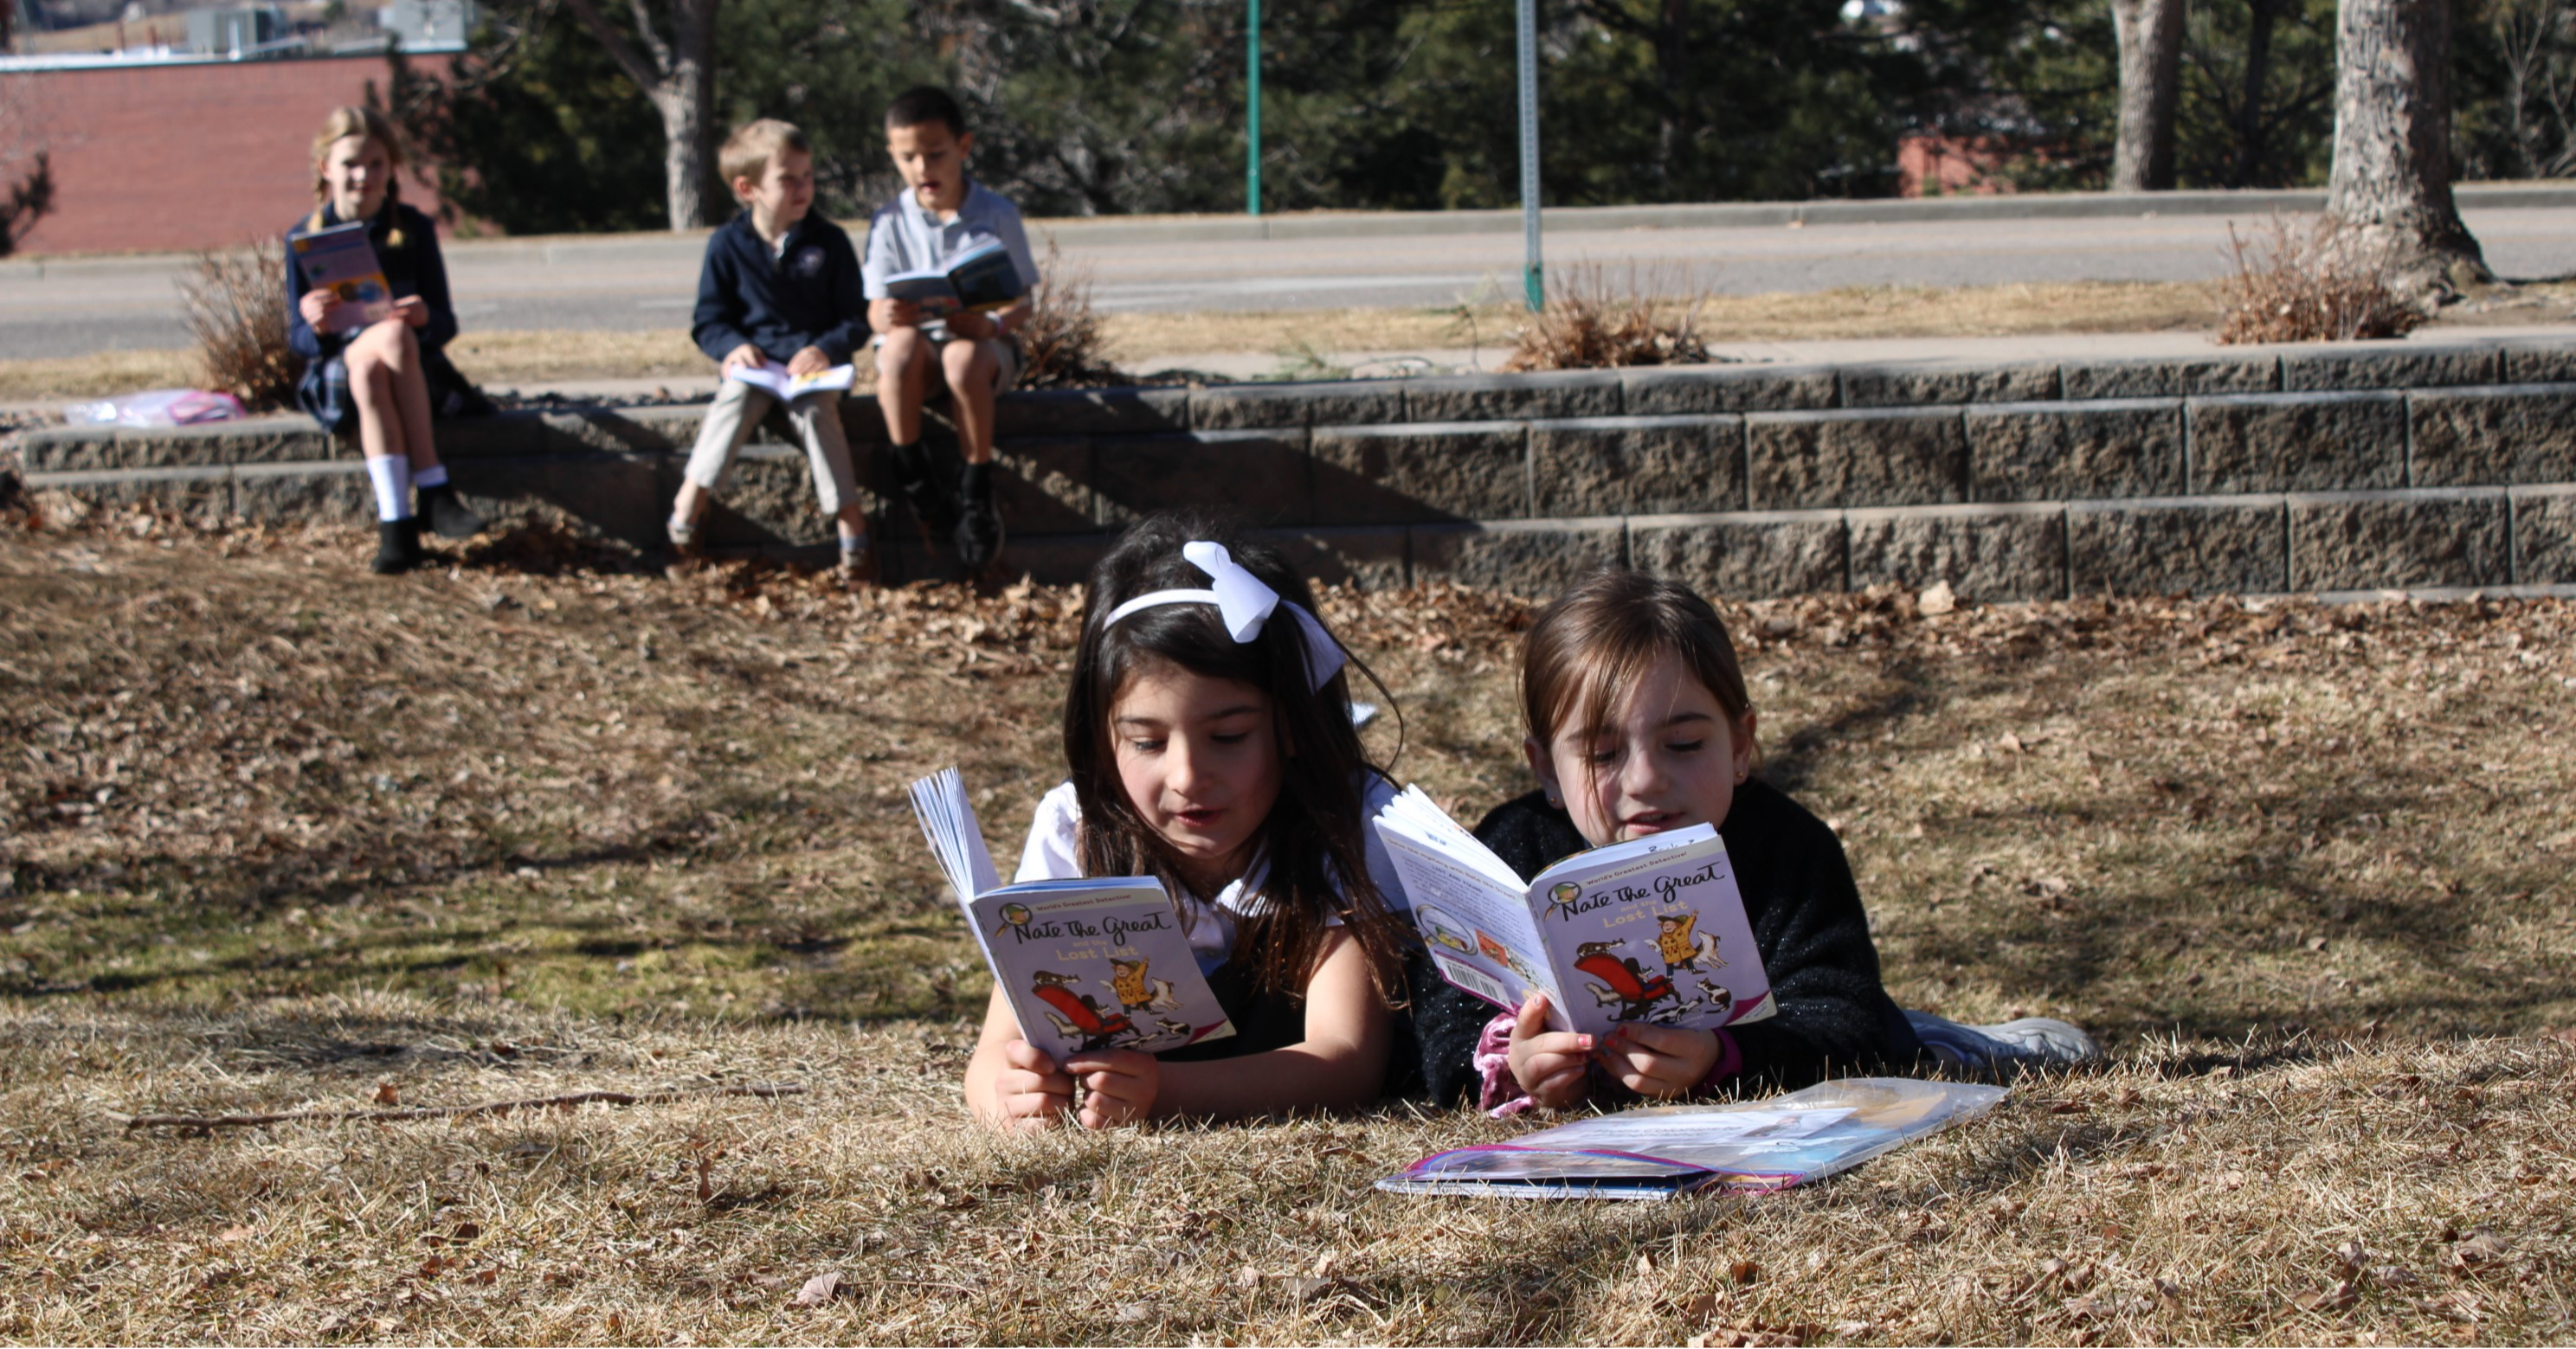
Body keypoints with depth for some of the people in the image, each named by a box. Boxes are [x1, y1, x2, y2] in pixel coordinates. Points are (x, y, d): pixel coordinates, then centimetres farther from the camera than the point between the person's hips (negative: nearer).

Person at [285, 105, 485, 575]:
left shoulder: (413, 230, 4)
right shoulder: (304, 238, 3)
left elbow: (445, 323, 1)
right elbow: (298, 339, 2)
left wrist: (425, 317, -24)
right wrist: (314, 327, -23)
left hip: (413, 370, 0)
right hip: (333, 374, 0)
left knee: (369, 370, -37)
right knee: (393, 337, -35)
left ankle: (396, 524, -41)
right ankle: (432, 489, -38)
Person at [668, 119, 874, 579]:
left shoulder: (829, 241, 4)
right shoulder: (727, 245, 4)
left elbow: (855, 319, 3)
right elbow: (708, 320, 6)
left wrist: (825, 350, -17)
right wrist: (733, 347, -16)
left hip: (815, 363, 0)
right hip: (753, 363, 1)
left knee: (815, 408, -33)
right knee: (737, 396, -33)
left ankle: (851, 528, -33)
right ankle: (685, 515, -33)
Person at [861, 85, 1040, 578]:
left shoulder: (997, 214, -1)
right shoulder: (891, 222, 3)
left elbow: (1023, 302, -1)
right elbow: (878, 310, 0)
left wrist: (992, 324, -24)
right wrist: (888, 316, -26)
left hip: (984, 343, -1)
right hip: (915, 342, 1)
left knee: (963, 358, -38)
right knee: (901, 343, -36)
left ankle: (977, 494, -25)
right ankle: (913, 477, -24)